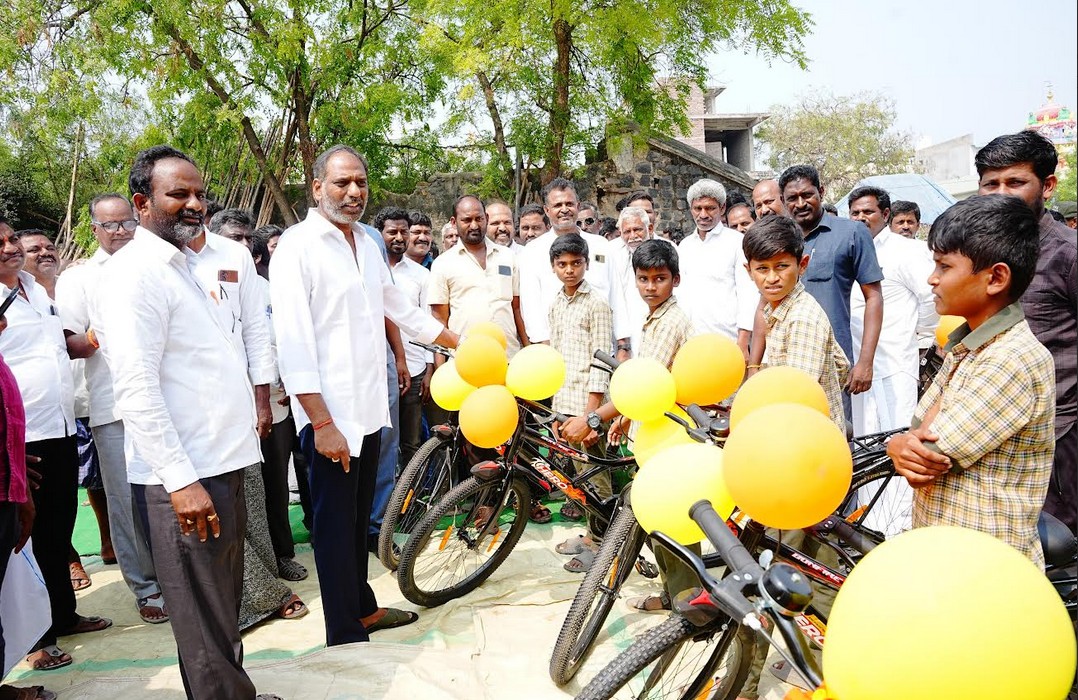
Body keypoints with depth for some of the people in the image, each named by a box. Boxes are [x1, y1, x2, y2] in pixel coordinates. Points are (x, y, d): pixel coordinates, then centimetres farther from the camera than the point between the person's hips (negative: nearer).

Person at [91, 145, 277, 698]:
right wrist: (181, 481, -23)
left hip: (220, 465, 10)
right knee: (204, 620, 2)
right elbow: (136, 389, -21)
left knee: (225, 606, 21)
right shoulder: (133, 273, -14)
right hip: (183, 479, -10)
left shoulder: (178, 267, 16)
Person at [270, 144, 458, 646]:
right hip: (329, 415, -7)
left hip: (369, 407, 7)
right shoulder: (297, 247, -11)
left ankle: (363, 608, 35)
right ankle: (345, 637, 15)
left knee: (360, 518, 19)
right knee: (336, 526, 3)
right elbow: (294, 343, -17)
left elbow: (397, 305, 24)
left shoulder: (367, 242, 12)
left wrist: (458, 341, 26)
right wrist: (322, 423, -20)